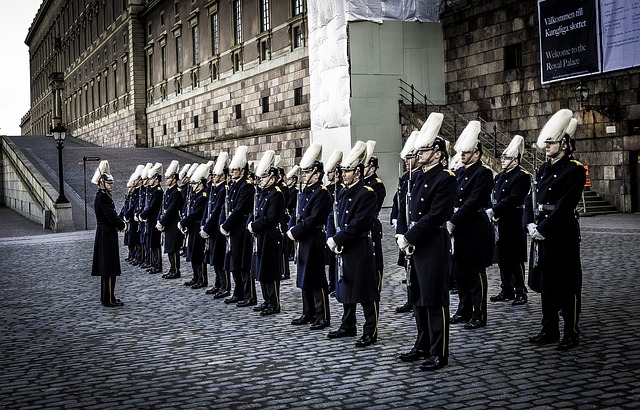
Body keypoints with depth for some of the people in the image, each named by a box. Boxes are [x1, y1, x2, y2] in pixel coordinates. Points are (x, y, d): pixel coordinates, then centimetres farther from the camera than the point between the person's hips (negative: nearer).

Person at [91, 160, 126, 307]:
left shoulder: (102, 196, 14)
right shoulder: (103, 197, -17)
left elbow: (112, 214, 17)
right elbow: (112, 216, -22)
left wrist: (119, 223, 1)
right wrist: (122, 225, -7)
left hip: (104, 234, 10)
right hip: (107, 234, -10)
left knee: (106, 267, 15)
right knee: (110, 268, -7)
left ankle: (106, 297, 22)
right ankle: (109, 300, -4)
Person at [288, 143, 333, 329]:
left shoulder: (322, 193, -14)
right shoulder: (304, 192, 14)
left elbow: (313, 219, -20)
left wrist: (295, 232, -16)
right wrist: (292, 229, 4)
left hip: (314, 241, -9)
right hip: (303, 241, 9)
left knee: (316, 279, -5)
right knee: (304, 279, 14)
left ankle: (323, 317, 2)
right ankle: (309, 314, 24)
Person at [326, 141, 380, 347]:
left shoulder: (367, 194, -13)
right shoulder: (343, 194, 14)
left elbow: (358, 224, -20)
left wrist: (337, 239, -19)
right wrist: (333, 238, 0)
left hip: (360, 249, -8)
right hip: (344, 249, 9)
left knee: (366, 291, -2)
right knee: (346, 288, 16)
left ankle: (370, 332, 4)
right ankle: (348, 326, 29)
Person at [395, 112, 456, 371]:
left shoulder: (445, 179, -13)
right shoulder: (419, 178, 15)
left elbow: (435, 216, -20)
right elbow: (406, 209, 16)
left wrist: (409, 239, -18)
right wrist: (401, 235, 3)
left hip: (434, 246, -9)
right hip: (415, 246, 9)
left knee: (435, 301, -3)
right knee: (418, 300, 15)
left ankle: (439, 354, 6)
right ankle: (423, 346, 28)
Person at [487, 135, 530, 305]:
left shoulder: (522, 176, -10)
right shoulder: (499, 176, 15)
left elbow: (513, 199, -20)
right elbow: (494, 197, 14)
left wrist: (494, 211, -22)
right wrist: (492, 214, -2)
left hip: (514, 224, -8)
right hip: (500, 223, 8)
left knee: (515, 259, -4)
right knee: (502, 258, 12)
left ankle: (521, 293, 4)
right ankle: (506, 291, 21)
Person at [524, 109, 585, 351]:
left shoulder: (575, 170, -9)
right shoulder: (543, 170, 14)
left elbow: (565, 205, -16)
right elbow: (531, 199, 11)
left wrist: (543, 229, -18)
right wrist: (530, 224, -5)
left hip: (563, 236, -7)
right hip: (541, 236, 8)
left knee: (568, 286, 0)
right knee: (546, 284, 13)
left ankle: (571, 335, 9)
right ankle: (550, 331, 23)